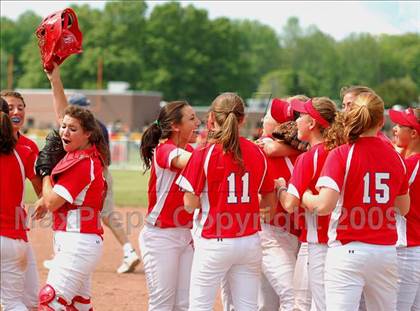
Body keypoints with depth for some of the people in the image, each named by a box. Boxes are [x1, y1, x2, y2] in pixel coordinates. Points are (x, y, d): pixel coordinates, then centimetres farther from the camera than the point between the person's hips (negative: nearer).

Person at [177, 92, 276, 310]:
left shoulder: (203, 154, -9)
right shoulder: (257, 153, 3)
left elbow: (190, 205, -9)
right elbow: (270, 201, 11)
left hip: (214, 243, -4)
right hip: (250, 243, 4)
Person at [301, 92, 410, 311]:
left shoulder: (341, 155, -8)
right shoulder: (395, 157, 6)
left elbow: (324, 206, -17)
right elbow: (403, 208, 18)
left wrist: (305, 197, 3)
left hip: (347, 250, -4)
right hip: (386, 251, 5)